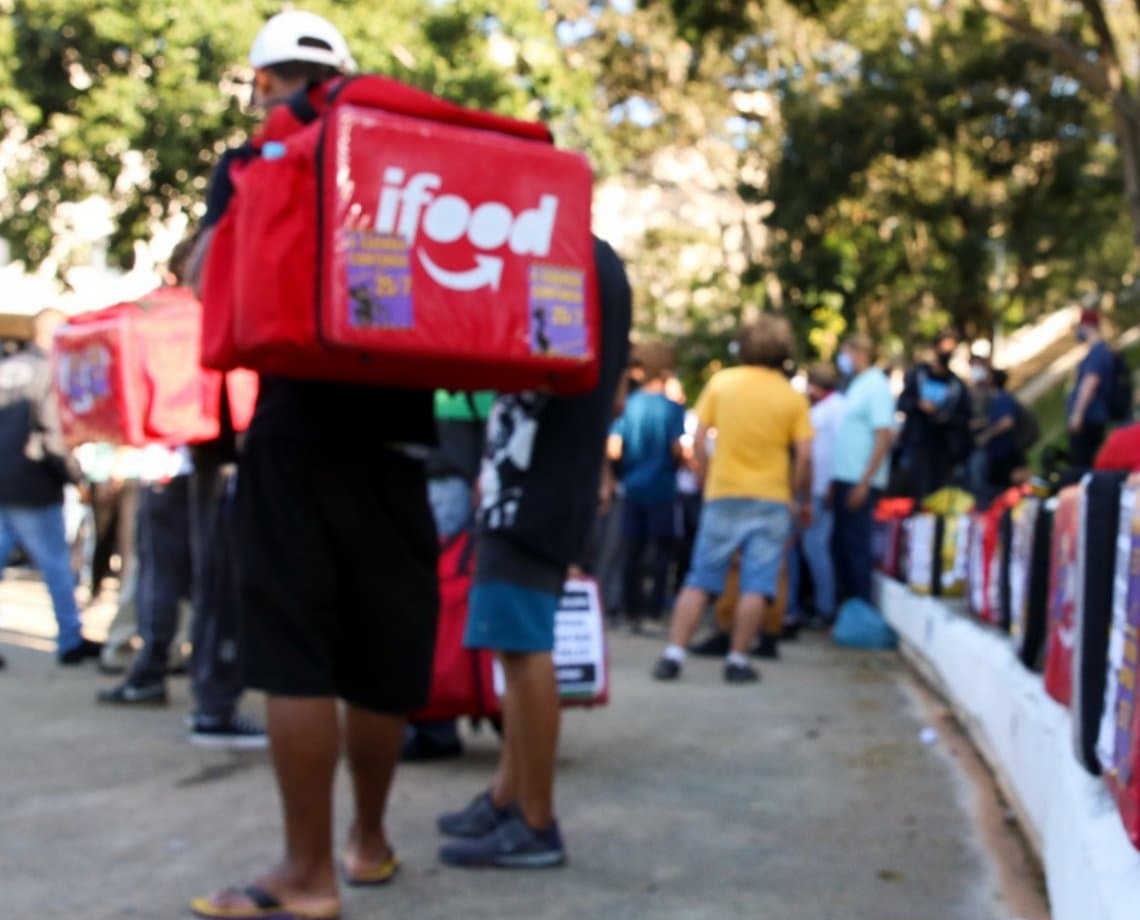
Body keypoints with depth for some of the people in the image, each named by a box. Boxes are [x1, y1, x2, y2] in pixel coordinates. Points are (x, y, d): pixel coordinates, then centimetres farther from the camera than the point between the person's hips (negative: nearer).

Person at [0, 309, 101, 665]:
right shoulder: (50, 370, -9)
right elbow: (53, 431, -16)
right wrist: (76, 474, -7)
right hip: (31, 486, -7)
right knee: (56, 564, 4)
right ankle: (71, 642, 11)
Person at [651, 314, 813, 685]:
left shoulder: (720, 382, 1)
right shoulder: (792, 397, -1)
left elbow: (698, 439, -1)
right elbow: (804, 456, -5)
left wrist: (705, 480, 10)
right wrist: (803, 500, 6)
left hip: (723, 495, 1)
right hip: (771, 499, -1)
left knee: (700, 581, 6)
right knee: (757, 585, 2)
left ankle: (673, 655, 2)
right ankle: (738, 660, 0)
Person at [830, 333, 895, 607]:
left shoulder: (876, 387, -11)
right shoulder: (856, 386, 16)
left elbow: (884, 436, -18)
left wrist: (864, 483, -21)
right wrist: (836, 480, 15)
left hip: (860, 482, -9)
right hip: (844, 479, 9)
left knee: (856, 546, -4)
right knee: (840, 544, 12)